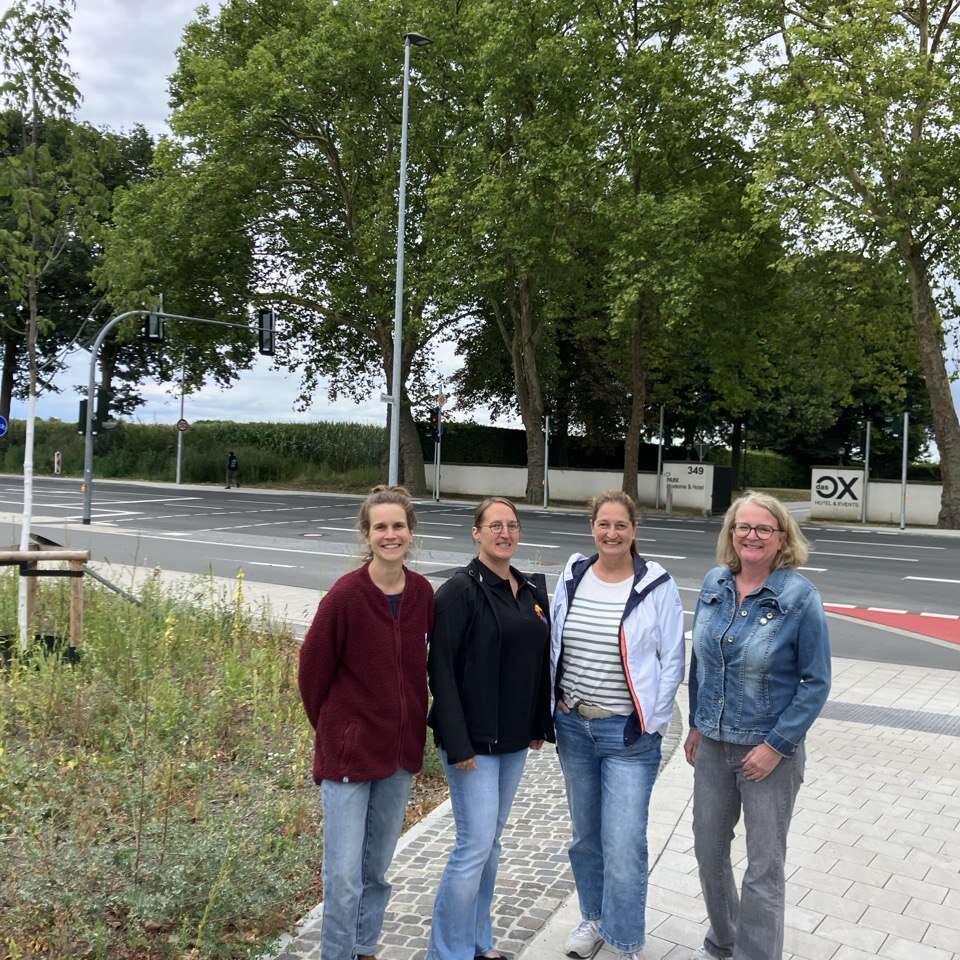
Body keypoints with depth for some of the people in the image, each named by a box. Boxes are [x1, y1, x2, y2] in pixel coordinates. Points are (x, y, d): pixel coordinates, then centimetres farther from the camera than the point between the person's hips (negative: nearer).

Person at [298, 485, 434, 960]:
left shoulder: (422, 592, -4)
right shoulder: (345, 595, -18)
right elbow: (312, 669, -8)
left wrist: (409, 724, 9)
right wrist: (333, 729, 2)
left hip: (401, 750, 5)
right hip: (349, 749, -5)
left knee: (378, 867, 20)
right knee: (344, 875, 1)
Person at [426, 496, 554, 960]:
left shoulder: (532, 590, 7)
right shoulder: (461, 590, -14)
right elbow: (441, 669, -17)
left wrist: (540, 725, 11)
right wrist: (457, 744, -19)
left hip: (514, 739, 7)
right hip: (474, 740, -7)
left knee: (491, 839, 17)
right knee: (475, 844, -4)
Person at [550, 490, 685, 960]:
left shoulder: (657, 585, -9)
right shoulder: (572, 577, 2)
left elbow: (672, 660, -5)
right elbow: (553, 645, 9)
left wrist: (653, 722, -7)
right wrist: (554, 706, 6)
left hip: (628, 733, -4)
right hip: (573, 727, 4)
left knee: (623, 845, -3)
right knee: (585, 834, 18)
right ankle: (593, 917, 39)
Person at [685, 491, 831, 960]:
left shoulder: (800, 597, -14)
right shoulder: (714, 584, 0)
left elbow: (816, 683, -11)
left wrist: (776, 745, -15)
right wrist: (696, 724, 10)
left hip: (770, 749, -5)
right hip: (713, 744, 5)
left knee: (764, 868, 6)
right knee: (708, 850, 18)